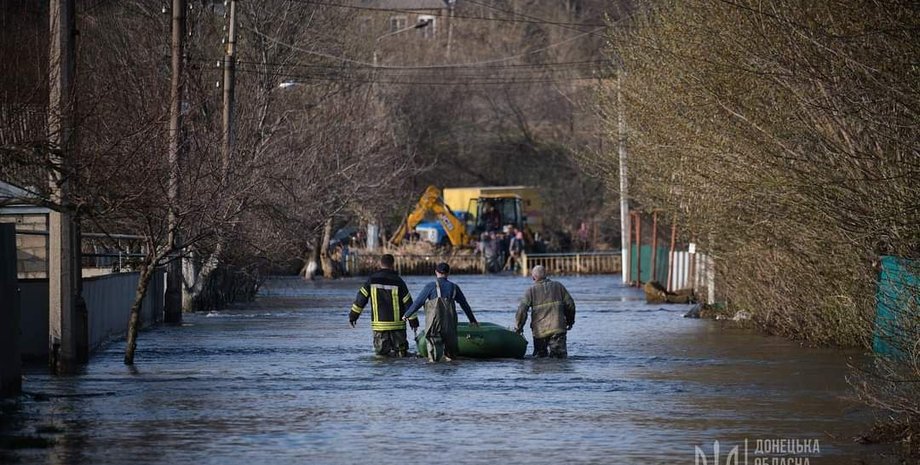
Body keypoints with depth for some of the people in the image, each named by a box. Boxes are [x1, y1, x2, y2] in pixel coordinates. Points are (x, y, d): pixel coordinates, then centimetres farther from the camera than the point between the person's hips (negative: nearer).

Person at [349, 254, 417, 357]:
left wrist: (353, 315, 11)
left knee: (381, 351, 5)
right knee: (401, 350, 10)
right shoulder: (398, 281, -2)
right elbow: (408, 302, 1)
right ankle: (401, 351, -17)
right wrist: (414, 321, 10)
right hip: (397, 324, 0)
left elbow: (361, 298, 2)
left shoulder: (372, 280, -1)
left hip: (379, 324, 0)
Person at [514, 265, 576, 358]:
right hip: (557, 329, 1)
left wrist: (518, 327, 5)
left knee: (539, 355, 12)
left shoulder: (531, 291, 1)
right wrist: (570, 321, 22)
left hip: (539, 330, -1)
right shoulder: (558, 287, 8)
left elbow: (522, 310, -5)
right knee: (561, 355, -5)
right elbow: (570, 304, 8)